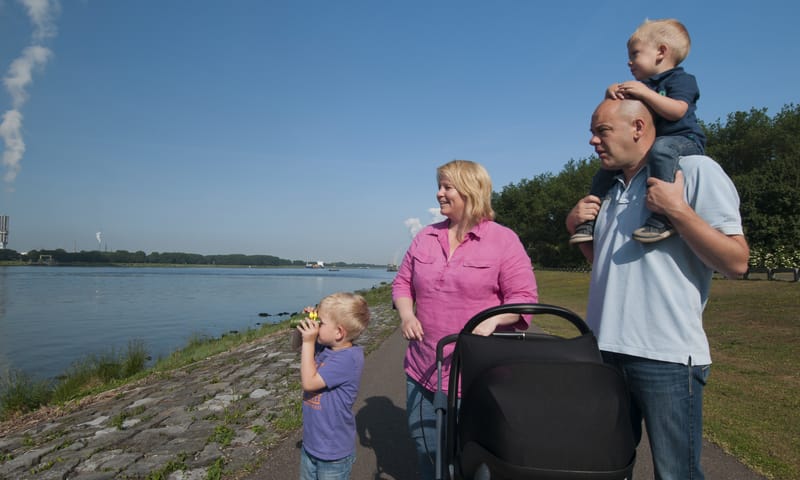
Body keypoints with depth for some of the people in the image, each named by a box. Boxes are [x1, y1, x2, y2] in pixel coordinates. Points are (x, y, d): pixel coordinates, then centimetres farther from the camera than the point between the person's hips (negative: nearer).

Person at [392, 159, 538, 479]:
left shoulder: (503, 240, -7)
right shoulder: (425, 237, 8)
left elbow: (524, 296, -9)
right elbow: (402, 282, 13)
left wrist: (492, 320, -26)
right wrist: (406, 314, -5)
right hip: (423, 370, 5)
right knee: (425, 449, 18)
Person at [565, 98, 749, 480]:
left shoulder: (696, 170, -4)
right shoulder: (612, 188, 16)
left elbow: (737, 262, -9)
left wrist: (676, 209, -17)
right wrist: (575, 227, 9)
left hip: (665, 355, -6)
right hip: (604, 349, 7)